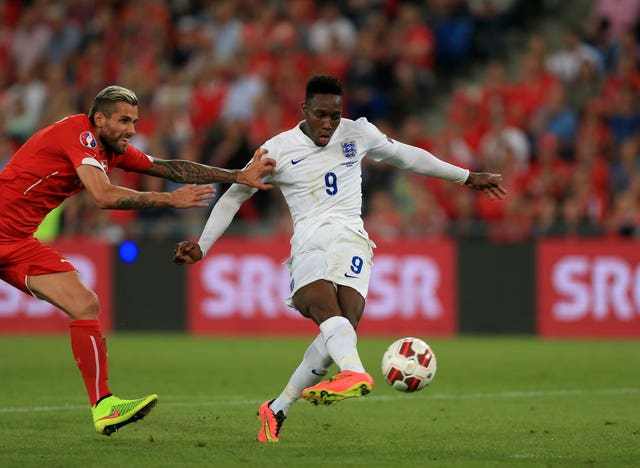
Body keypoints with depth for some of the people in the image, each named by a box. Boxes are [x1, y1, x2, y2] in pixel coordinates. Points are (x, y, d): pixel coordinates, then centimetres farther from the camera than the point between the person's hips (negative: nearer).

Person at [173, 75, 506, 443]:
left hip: (351, 238, 1)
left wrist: (467, 177, 34)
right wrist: (202, 247, 12)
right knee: (327, 310, -33)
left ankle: (277, 410, -11)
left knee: (341, 327, -22)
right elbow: (234, 196, 17)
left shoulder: (358, 134, 13)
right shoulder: (279, 150, 8)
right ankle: (356, 374, -64)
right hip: (308, 243, -1)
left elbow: (405, 155, 28)